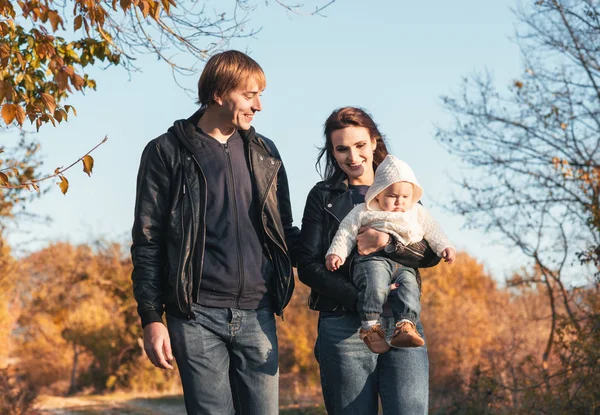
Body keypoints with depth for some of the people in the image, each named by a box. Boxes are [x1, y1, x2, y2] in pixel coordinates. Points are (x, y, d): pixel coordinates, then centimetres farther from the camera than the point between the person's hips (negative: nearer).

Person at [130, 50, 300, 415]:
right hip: (198, 316, -3)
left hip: (257, 313, 4)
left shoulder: (264, 153, 14)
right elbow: (148, 242, 0)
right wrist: (152, 318, -6)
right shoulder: (167, 152, 2)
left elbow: (284, 231, 20)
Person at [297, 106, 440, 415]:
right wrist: (360, 299, -14)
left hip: (402, 322, 1)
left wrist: (387, 242, -15)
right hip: (344, 327, -1)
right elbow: (308, 266, 0)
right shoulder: (323, 196, 10)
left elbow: (431, 253, 5)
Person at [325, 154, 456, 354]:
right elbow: (347, 232, 11)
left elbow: (433, 231, 25)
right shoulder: (363, 212, 15)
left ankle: (405, 326, -40)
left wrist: (445, 247, 8)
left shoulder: (418, 213, 26)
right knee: (375, 284, -35)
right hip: (372, 260, -3)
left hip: (404, 265, 3)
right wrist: (335, 253, -2)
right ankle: (370, 326, -32)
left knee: (409, 286, -28)